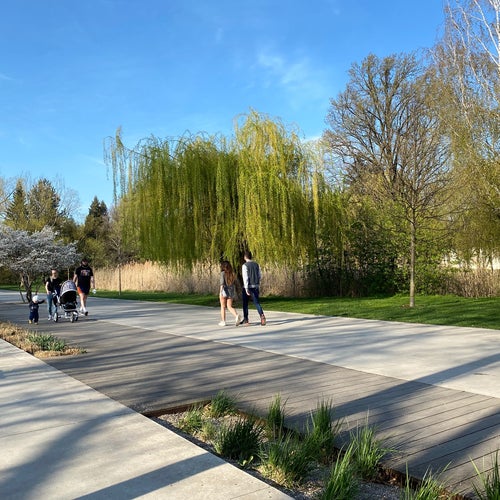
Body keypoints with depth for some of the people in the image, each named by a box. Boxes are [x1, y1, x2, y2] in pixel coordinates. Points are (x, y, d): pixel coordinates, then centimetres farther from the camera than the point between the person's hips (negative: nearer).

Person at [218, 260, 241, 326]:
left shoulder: (223, 273, -8)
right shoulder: (232, 273, 7)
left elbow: (222, 283, -18)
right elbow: (234, 282, 12)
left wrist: (220, 292, -22)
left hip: (224, 291, -4)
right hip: (231, 291, 4)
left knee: (223, 307, 10)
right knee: (230, 307, 7)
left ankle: (223, 321, 15)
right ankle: (237, 315, -19)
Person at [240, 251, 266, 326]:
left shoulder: (245, 265, -9)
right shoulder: (256, 265, 8)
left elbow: (245, 277, -17)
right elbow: (260, 276, 11)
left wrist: (246, 289, -20)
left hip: (248, 287, -4)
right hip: (256, 286, 4)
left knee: (245, 304, 12)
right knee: (256, 303, 3)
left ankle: (245, 320, 20)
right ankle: (262, 315, -22)